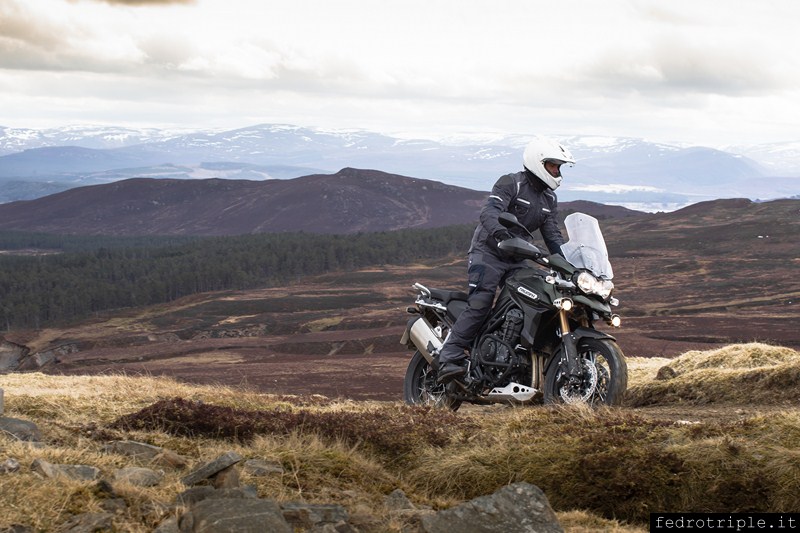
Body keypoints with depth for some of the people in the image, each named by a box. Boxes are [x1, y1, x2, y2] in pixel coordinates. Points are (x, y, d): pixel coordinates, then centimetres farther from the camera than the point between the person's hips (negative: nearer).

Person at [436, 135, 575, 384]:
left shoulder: (549, 199, 14)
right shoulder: (510, 184, -11)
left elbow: (552, 235, 12)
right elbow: (489, 212, -27)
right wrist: (500, 232, -48)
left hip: (516, 260, 8)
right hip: (487, 253, -8)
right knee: (480, 304, -23)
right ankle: (448, 359, -28)